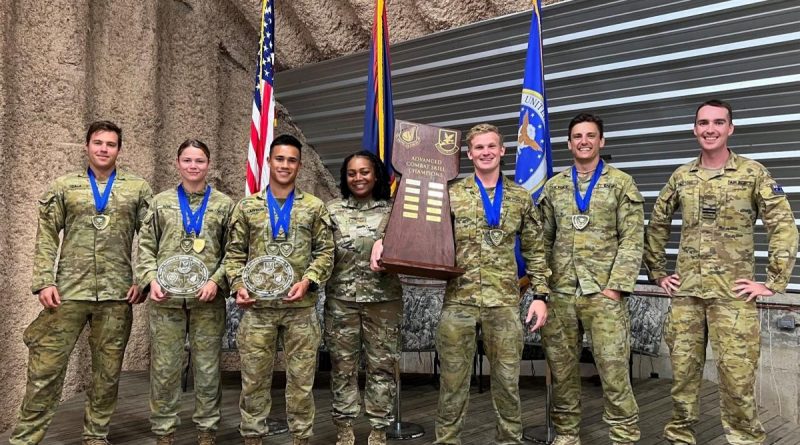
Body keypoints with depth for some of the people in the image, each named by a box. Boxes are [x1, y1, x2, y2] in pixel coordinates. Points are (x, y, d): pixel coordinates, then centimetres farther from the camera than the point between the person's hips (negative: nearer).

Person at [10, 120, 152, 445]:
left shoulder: (138, 188, 7)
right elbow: (46, 237, 4)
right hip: (68, 292, 0)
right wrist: (43, 282, -6)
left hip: (117, 294, 0)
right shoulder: (64, 186, 8)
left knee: (108, 372, 9)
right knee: (45, 369, 1)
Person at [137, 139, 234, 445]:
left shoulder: (224, 205, 5)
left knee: (207, 367, 6)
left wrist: (216, 281, -10)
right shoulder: (161, 202, 9)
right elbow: (145, 245, 8)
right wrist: (151, 279, -6)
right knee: (164, 367, 6)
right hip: (165, 298, 1)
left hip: (208, 299, -1)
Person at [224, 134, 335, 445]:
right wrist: (238, 285, -7)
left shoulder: (314, 207, 5)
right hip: (257, 307, 1)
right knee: (254, 377, 8)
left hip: (301, 307, 0)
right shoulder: (247, 206, 7)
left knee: (301, 378, 7)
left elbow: (325, 252, 3)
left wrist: (307, 281, -11)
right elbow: (234, 252, 8)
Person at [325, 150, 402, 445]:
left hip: (383, 298, 0)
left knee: (382, 365, 5)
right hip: (341, 298, 1)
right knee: (343, 365, 8)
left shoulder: (392, 210, 4)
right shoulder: (332, 210, 6)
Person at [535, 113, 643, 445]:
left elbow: (632, 240, -4)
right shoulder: (553, 187, 11)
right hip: (560, 294, 3)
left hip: (603, 293, -3)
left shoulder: (621, 183, 2)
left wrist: (616, 286, -12)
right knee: (561, 370, 10)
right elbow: (544, 240, 12)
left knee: (613, 370, -2)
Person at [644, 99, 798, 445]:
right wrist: (657, 272, 13)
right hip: (685, 292, 3)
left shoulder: (753, 173, -2)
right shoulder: (681, 177, 8)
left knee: (737, 376, 0)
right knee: (682, 371, 10)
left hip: (733, 293, -3)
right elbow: (656, 225, 17)